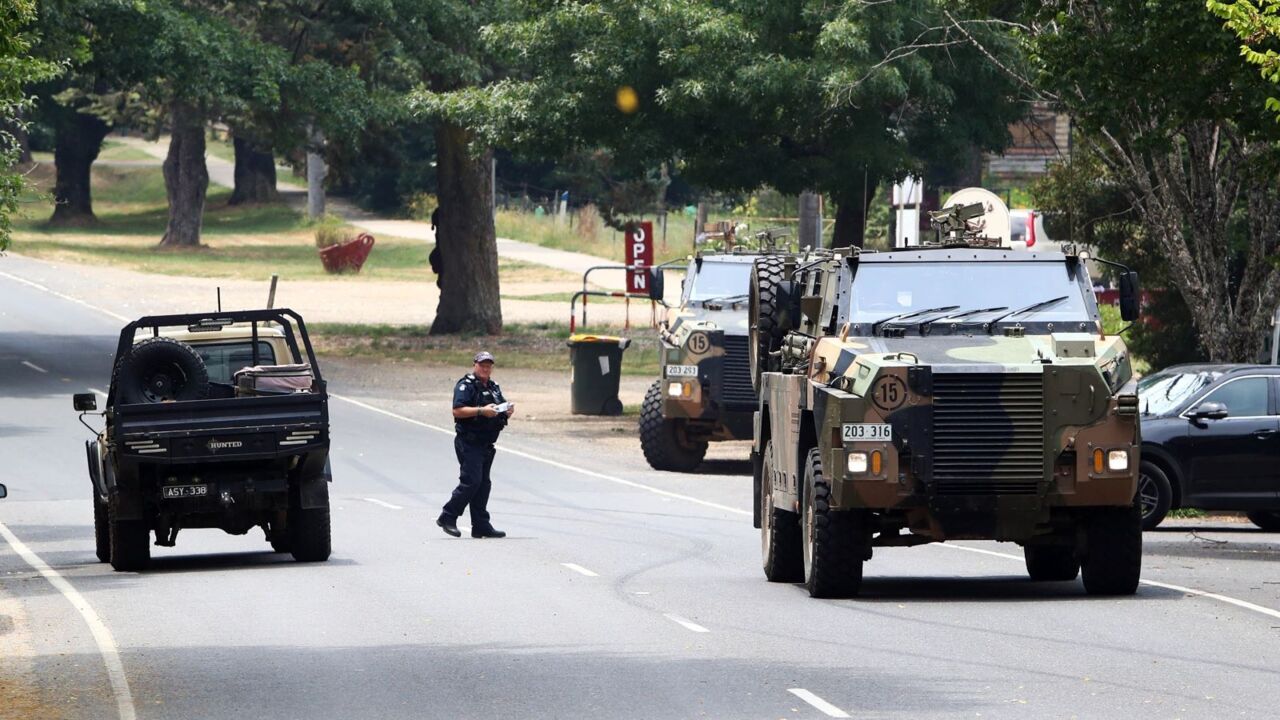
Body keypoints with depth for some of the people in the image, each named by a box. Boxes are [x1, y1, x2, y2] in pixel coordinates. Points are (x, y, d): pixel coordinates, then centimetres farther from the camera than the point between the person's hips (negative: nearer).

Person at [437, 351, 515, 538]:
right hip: (469, 443, -9)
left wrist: (507, 411, 2)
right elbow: (457, 411, -19)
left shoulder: (493, 387, 18)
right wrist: (481, 411, -27)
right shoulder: (466, 386, -8)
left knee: (483, 484, 8)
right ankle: (447, 517, -6)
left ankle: (481, 526, 9)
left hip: (486, 444, 9)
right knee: (471, 481, -15)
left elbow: (501, 409, 25)